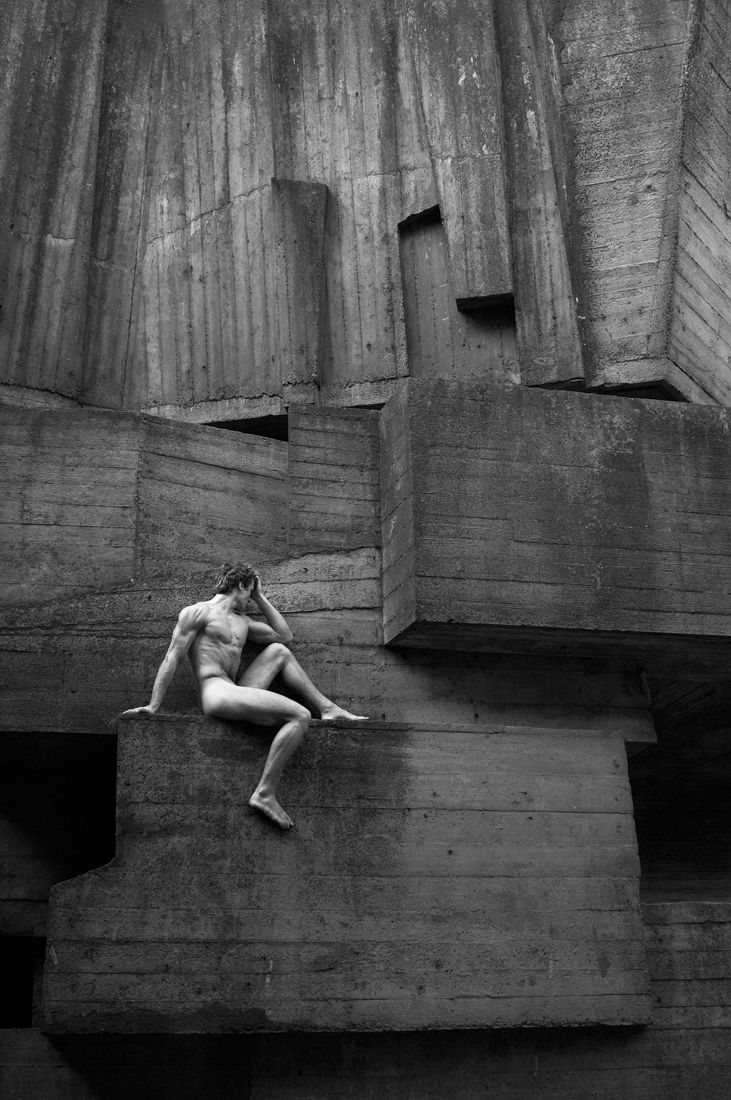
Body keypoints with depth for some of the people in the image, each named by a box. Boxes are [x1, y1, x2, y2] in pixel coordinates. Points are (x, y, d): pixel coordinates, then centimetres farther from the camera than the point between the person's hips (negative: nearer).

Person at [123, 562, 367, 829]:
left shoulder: (242, 621, 28)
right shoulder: (198, 612, 4)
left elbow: (284, 635, 31)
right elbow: (172, 659, -1)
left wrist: (260, 598, 29)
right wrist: (153, 706, -7)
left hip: (237, 692, 8)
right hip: (216, 694, -8)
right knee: (300, 716, -20)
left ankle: (328, 709, 10)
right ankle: (264, 793, -23)